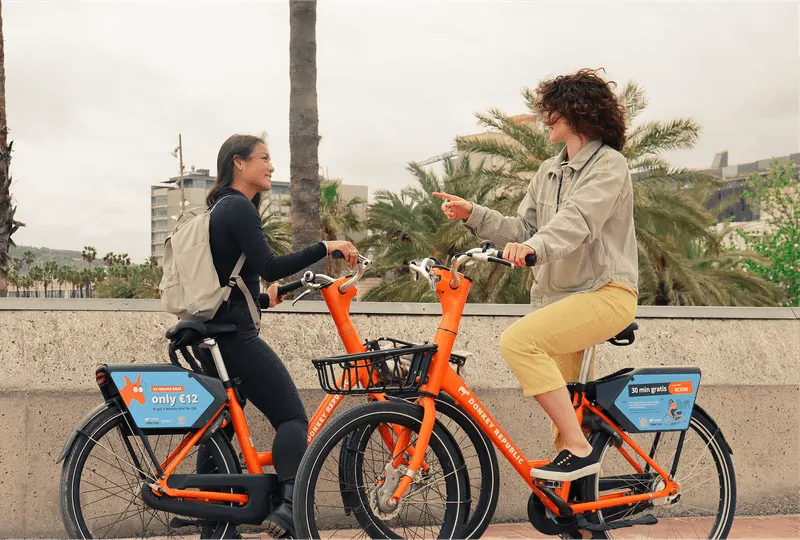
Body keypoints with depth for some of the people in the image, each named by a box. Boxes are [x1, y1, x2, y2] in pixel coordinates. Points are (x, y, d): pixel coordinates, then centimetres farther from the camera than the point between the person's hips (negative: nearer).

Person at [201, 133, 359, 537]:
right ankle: (288, 505, -28)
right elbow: (270, 267, -21)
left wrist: (263, 299, 37)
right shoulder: (239, 207, -10)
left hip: (216, 334, 10)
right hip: (236, 335, -10)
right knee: (292, 417, -12)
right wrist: (327, 247, -18)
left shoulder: (220, 208, 21)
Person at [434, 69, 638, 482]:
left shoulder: (609, 165, -7)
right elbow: (523, 229, 15)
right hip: (559, 294, 9)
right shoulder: (549, 172, 20)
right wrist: (473, 214, 2)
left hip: (606, 293, -9)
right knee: (558, 398, 7)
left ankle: (580, 450, -23)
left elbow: (577, 220, -26)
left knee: (518, 340, -27)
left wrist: (535, 247, -43)